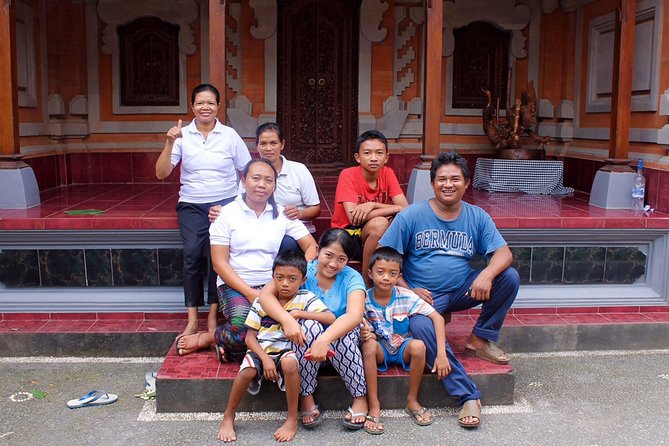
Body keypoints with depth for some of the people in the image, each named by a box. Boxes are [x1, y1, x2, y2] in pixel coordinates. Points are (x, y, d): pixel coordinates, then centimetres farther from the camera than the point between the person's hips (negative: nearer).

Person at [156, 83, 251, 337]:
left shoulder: (230, 136, 5)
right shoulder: (183, 136, 5)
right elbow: (161, 174, 0)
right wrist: (169, 144, -11)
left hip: (224, 202, 0)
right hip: (192, 204, 1)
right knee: (192, 254, -19)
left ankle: (213, 316, -8)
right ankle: (192, 319, -12)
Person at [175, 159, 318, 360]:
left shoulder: (283, 214, 8)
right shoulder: (227, 214, 1)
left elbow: (311, 247, 5)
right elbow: (219, 263, -3)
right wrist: (249, 292, -15)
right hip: (235, 285, -3)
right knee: (242, 326, -36)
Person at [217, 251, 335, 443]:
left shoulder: (305, 298, -5)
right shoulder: (261, 301, 1)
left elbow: (331, 318, -19)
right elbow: (250, 336, 1)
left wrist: (298, 313, -23)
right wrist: (265, 359, -15)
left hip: (287, 351, -1)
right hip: (261, 350, 2)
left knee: (289, 363, -36)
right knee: (247, 371, -30)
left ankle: (292, 420, -16)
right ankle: (228, 418, -3)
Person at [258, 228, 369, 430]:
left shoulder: (352, 278, -14)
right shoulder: (303, 271, -11)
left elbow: (355, 316, -32)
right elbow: (266, 294, -22)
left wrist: (325, 339, -48)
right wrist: (287, 320, -40)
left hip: (342, 341, 0)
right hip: (306, 339, 1)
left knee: (341, 335, -34)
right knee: (310, 326, -32)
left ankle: (360, 397, -13)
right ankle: (306, 397, -17)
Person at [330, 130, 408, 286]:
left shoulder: (387, 174, -2)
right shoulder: (348, 175, -15)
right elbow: (353, 217, -26)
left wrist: (372, 205, -24)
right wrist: (393, 209, -23)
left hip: (378, 237, 4)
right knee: (379, 223, -33)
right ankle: (366, 281, -17)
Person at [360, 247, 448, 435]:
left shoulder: (406, 296, -16)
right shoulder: (364, 300, -13)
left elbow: (437, 318, -18)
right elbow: (371, 335, -4)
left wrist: (441, 354, -27)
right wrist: (366, 334, -31)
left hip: (403, 348, 0)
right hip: (381, 350, 0)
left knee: (418, 345, -33)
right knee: (369, 345, -34)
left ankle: (412, 400, -11)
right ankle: (374, 406, -23)